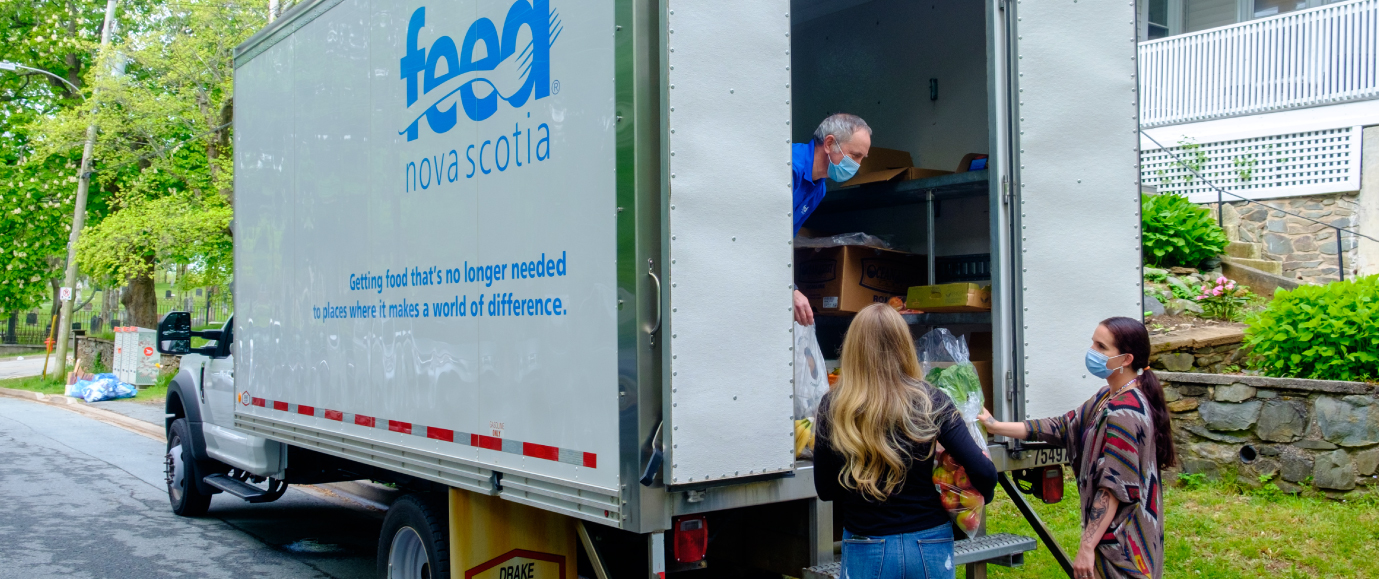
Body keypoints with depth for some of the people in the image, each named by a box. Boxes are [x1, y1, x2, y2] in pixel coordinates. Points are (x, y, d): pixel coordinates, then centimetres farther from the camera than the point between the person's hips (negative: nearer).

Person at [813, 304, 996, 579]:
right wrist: (981, 498, 8)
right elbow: (983, 472, -13)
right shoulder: (930, 402, -8)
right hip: (930, 547, 1)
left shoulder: (832, 408, -9)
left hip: (867, 551, 0)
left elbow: (824, 490, -4)